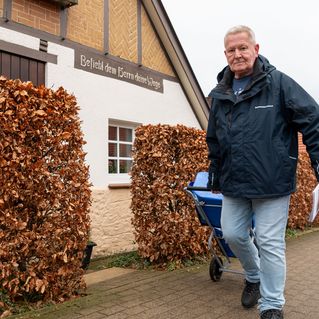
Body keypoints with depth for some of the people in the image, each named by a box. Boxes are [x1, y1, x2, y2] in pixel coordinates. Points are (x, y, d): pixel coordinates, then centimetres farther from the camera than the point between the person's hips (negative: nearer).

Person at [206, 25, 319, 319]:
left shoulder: (278, 83, -4)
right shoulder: (219, 94, 10)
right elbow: (214, 141, 20)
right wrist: (214, 174, 23)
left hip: (272, 182, -5)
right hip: (234, 184, 5)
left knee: (270, 243, -1)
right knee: (232, 234, 10)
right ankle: (254, 277, 39)